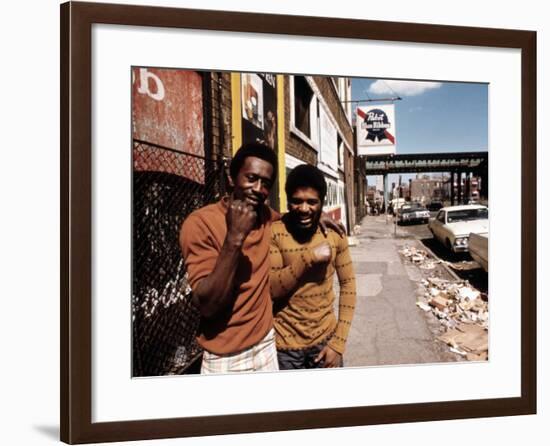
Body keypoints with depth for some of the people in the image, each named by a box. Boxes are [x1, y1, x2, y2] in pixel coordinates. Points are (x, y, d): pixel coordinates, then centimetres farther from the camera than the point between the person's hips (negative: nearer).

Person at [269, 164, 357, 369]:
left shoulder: (334, 232, -3)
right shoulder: (274, 232, -13)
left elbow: (348, 284, 0)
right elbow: (270, 289, -16)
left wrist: (339, 342, -5)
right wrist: (309, 258, -25)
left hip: (326, 338, 3)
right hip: (285, 345, -2)